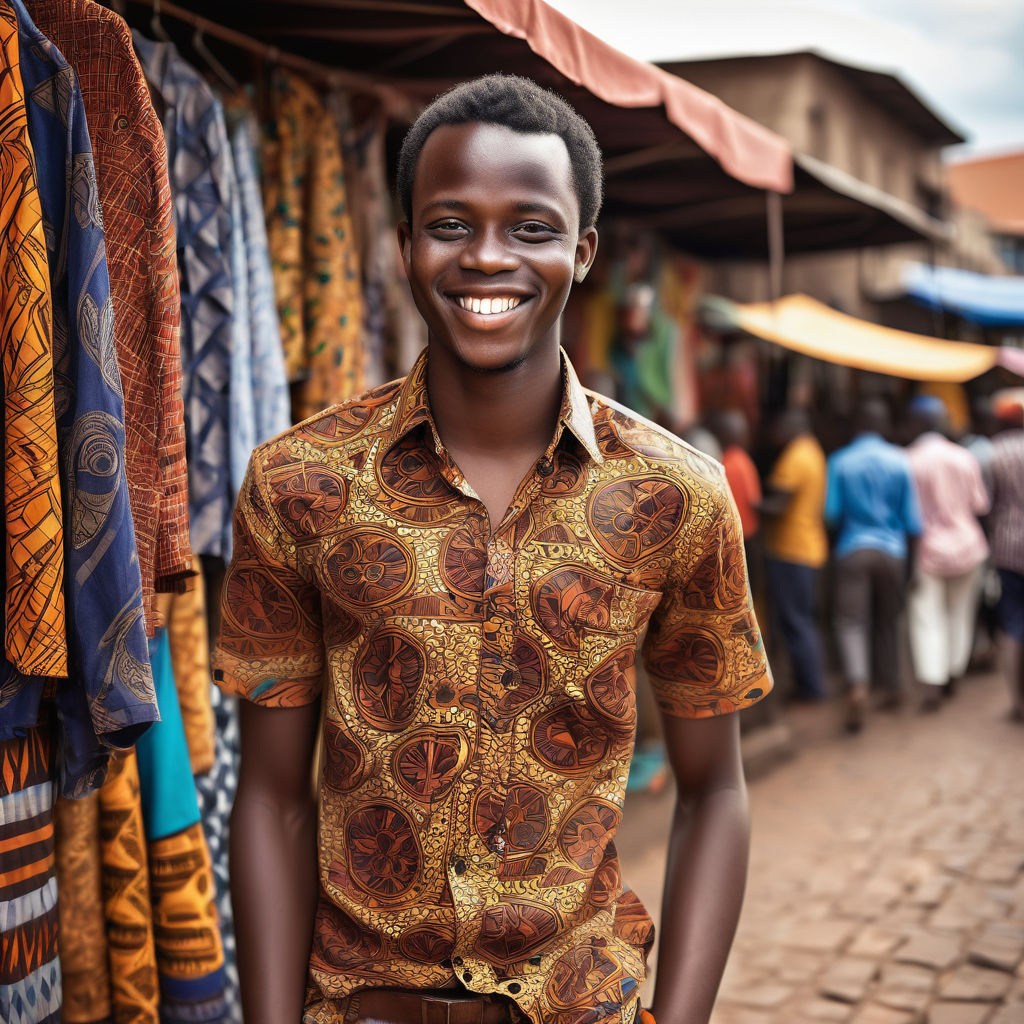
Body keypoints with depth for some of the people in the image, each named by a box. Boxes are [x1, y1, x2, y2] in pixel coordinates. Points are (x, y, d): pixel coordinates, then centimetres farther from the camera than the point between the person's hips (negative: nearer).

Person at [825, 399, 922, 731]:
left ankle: (856, 683, -29)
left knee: (850, 620, -6)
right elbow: (912, 517, 1)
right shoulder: (900, 461, 0)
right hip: (891, 552, 2)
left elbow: (832, 513, -4)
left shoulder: (839, 461, -2)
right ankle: (890, 686, 25)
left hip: (852, 550, -2)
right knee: (887, 620, 15)